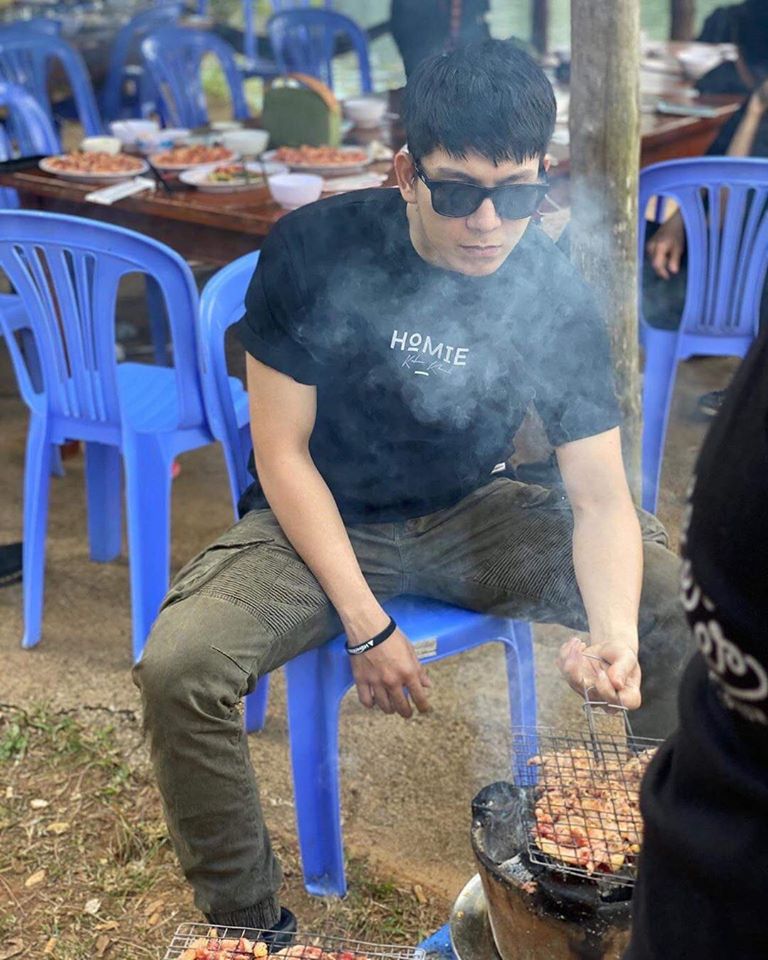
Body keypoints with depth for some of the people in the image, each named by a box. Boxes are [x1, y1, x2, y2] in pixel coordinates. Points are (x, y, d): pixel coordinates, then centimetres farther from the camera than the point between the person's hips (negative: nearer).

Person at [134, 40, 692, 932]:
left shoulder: (557, 297, -13)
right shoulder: (314, 250, -19)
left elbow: (601, 498, -14)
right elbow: (283, 451, -14)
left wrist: (614, 635, -36)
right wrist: (365, 624, -20)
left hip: (468, 517, 2)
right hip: (321, 521, -2)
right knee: (175, 666, -29)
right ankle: (246, 919, -4)